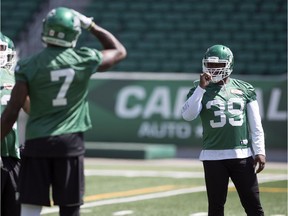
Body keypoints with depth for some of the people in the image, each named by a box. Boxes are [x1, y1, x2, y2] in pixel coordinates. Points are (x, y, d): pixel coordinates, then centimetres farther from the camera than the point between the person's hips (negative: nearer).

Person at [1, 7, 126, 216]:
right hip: (70, 142, 1)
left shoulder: (29, 66, -5)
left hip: (37, 143, 0)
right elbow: (119, 51, 19)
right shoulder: (85, 60, -1)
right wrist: (92, 26, 22)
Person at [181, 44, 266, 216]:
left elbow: (256, 125, 8)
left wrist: (260, 151, 0)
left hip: (242, 155, 1)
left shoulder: (245, 89, 7)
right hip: (214, 157, 0)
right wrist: (201, 88, -17)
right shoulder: (200, 90, 4)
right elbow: (188, 115, -14)